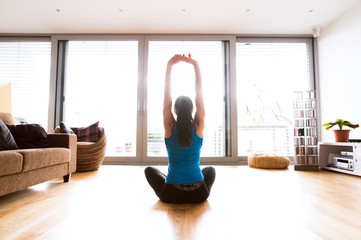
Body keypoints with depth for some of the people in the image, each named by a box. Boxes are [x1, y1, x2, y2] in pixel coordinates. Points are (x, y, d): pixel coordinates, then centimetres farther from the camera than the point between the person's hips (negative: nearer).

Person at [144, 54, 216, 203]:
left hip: (171, 196, -1)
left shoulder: (169, 128, -10)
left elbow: (167, 96, -6)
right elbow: (199, 95, -4)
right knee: (210, 170, 35)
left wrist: (169, 66, -6)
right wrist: (195, 65, -3)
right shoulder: (198, 128, -9)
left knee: (150, 170, 28)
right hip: (199, 195, 1)